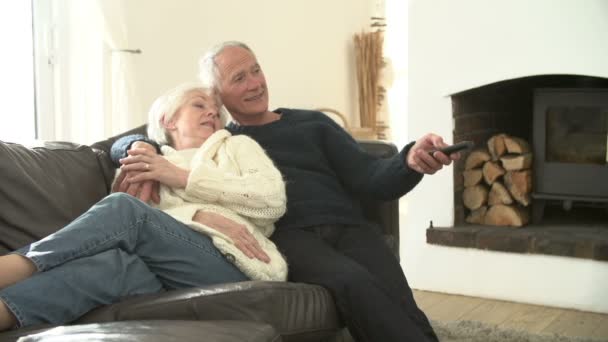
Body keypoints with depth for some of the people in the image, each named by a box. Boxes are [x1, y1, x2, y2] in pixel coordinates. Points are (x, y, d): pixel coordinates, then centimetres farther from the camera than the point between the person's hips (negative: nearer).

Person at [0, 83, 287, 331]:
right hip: (177, 277, 2)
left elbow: (274, 199, 4)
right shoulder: (148, 169, 27)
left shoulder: (237, 146, 26)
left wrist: (183, 178, 3)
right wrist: (202, 216, -16)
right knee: (117, 264, -37)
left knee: (123, 209, -28)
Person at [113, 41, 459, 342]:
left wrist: (411, 161, -11)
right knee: (354, 283, -35)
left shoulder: (312, 123, 25)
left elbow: (371, 180, 12)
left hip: (349, 227, 2)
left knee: (400, 309, -31)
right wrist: (143, 150, -4)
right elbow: (124, 144, 22)